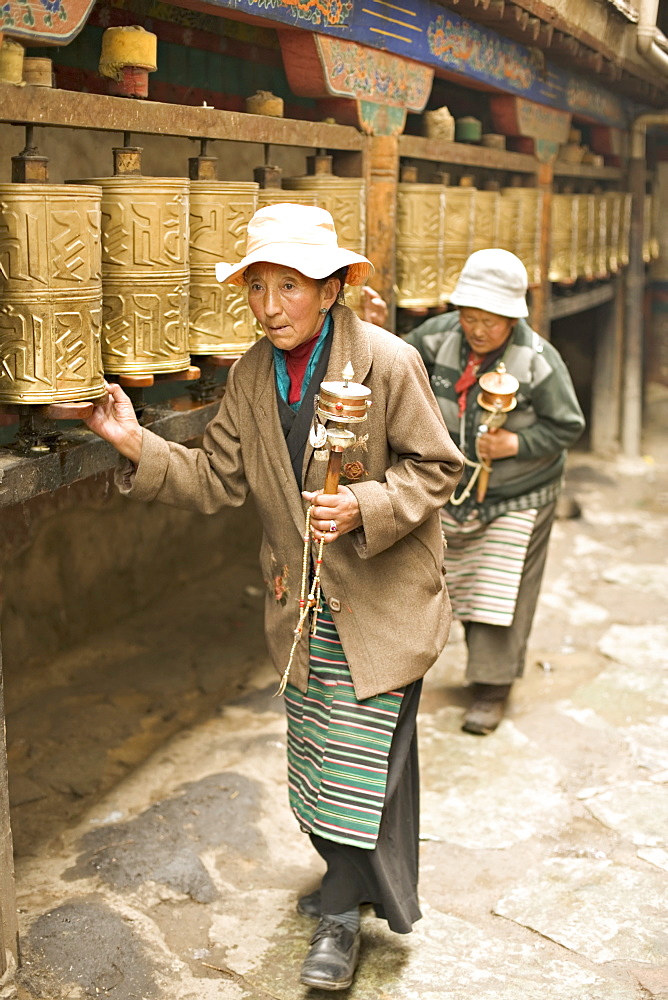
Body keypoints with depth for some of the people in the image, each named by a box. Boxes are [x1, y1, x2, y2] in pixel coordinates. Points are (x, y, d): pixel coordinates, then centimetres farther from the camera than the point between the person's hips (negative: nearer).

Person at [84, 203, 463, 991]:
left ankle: (343, 912, 17)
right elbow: (217, 480, 1)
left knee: (362, 752, 0)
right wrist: (138, 447, -13)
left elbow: (434, 467, -10)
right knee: (317, 745, 17)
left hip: (379, 595, -5)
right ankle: (353, 877, 38)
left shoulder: (388, 363, -16)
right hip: (301, 599, 5)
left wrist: (363, 508, -25)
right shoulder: (251, 376, 0)